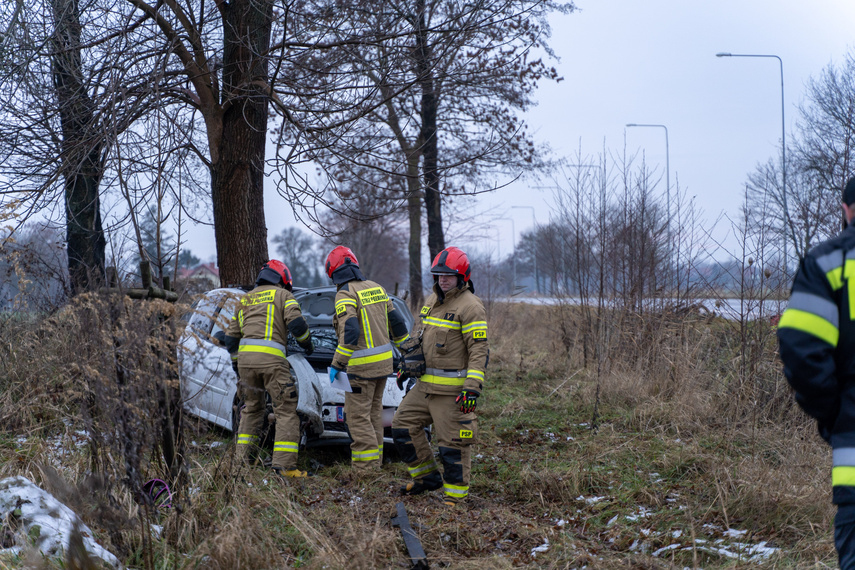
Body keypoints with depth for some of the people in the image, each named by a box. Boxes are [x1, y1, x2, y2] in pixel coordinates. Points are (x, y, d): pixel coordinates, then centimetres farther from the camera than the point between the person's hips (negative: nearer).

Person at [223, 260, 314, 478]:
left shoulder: (245, 299, 26)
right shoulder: (283, 295, 11)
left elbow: (231, 339, 24)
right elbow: (296, 323, -5)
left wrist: (237, 362, 37)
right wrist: (306, 342, 13)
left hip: (245, 356, 5)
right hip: (271, 358, -5)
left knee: (252, 408, 22)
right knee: (286, 411, -2)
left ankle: (241, 458, 18)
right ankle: (283, 465, -11)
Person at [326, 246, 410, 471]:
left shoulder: (345, 295, -14)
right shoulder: (375, 288, 10)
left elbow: (350, 334, -25)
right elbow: (396, 321, 15)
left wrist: (336, 365, -18)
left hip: (362, 367, -8)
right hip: (384, 361, 8)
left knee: (357, 416, -3)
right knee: (373, 412, 17)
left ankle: (366, 468, -5)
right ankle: (376, 463, 22)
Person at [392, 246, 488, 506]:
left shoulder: (470, 307, -12)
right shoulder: (431, 301, 14)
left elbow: (480, 350, -17)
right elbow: (418, 336, 27)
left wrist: (473, 387, -25)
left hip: (452, 390, -9)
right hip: (425, 385, 9)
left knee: (452, 443, -4)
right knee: (403, 425, 10)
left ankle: (455, 494, 7)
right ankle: (427, 476, 22)